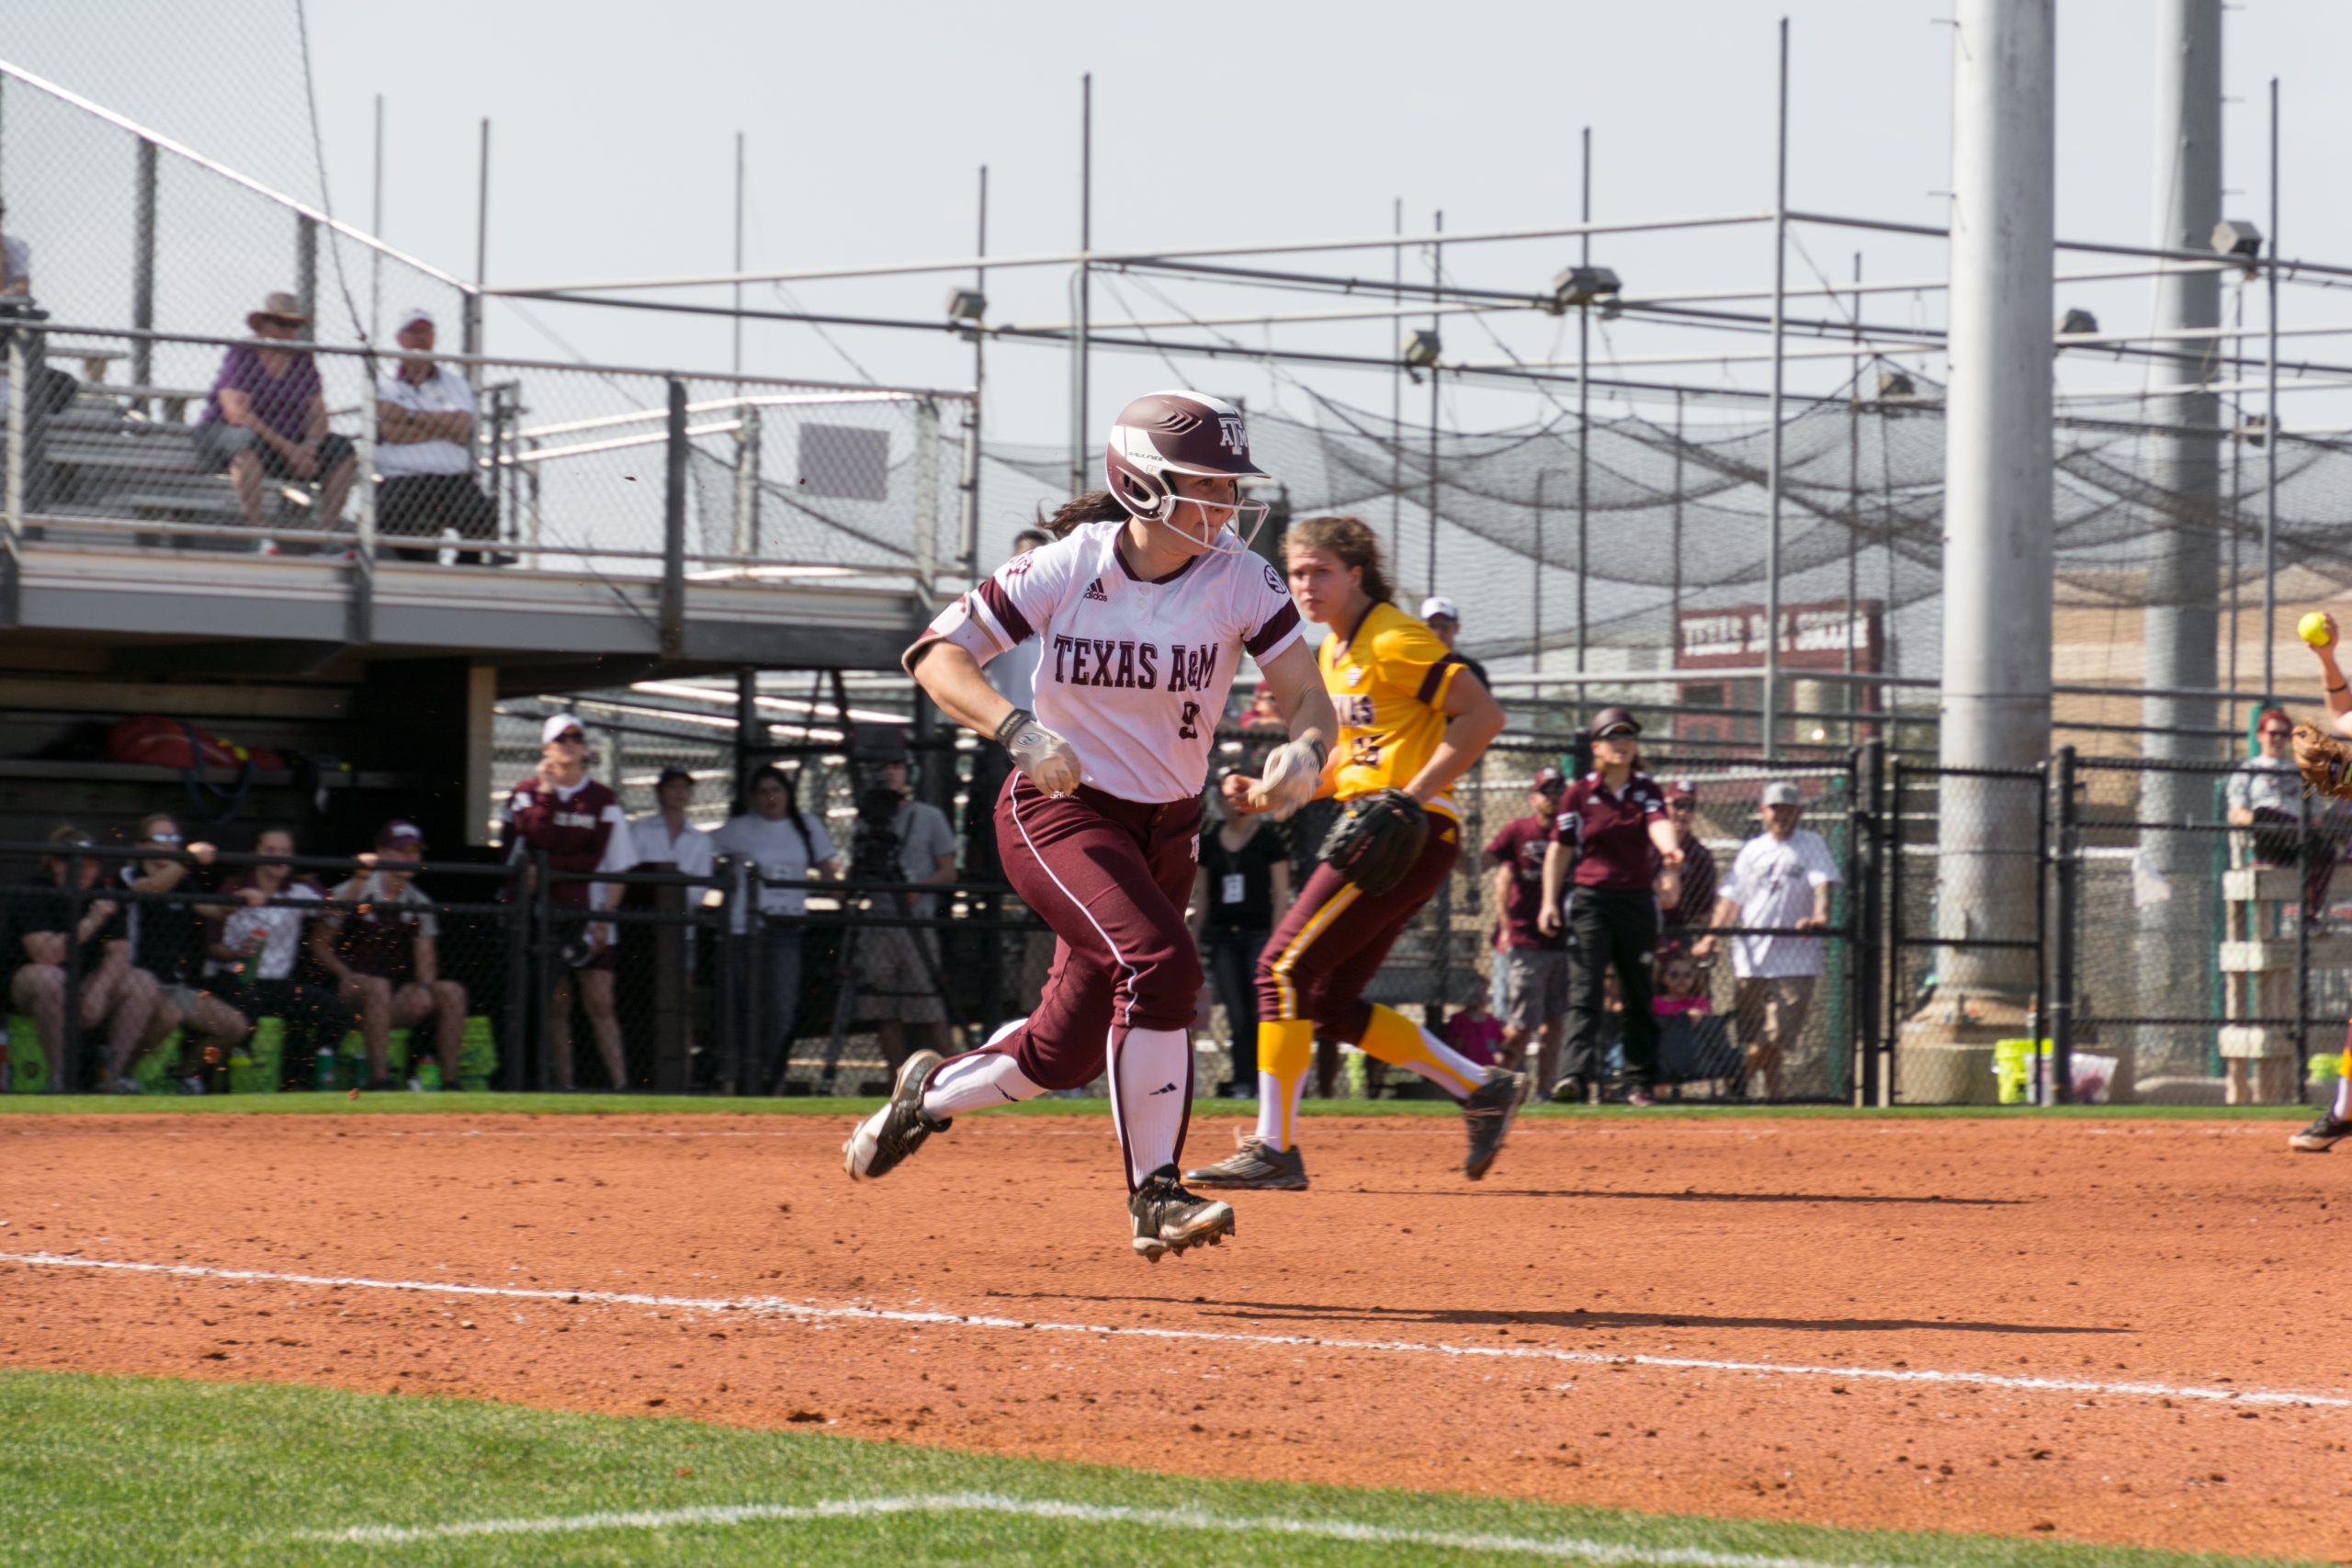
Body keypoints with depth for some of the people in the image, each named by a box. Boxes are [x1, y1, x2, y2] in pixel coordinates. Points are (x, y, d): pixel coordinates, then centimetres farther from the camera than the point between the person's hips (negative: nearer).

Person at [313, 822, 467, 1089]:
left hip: (397, 999, 5)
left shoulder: (419, 903, 13)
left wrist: (425, 986, -13)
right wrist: (346, 974, -16)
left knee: (452, 991, -16)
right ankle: (379, 1078, -42)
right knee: (378, 986, -38)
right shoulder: (351, 894, -2)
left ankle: (449, 1080, -19)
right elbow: (319, 944, 0)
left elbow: (425, 954, 8)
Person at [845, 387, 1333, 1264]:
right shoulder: (1066, 569, -15)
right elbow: (938, 655, -13)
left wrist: (1304, 748, -36)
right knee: (1159, 963, -28)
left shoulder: (1240, 581, -9)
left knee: (1067, 1051, 8)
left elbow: (1307, 698, -11)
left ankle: (932, 1092, 39)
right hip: (1059, 811, -4)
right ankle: (1153, 1196, -20)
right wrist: (1018, 730, -29)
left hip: (1167, 830, 4)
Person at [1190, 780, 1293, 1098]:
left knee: (1261, 1014, -12)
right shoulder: (1209, 843, 13)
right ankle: (1242, 1081, 0)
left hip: (1258, 935, -4)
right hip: (1222, 937, 4)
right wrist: (1194, 942, 11)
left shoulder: (1268, 840, 1)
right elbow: (1201, 896, 17)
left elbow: (1281, 894, -2)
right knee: (1237, 1018, 0)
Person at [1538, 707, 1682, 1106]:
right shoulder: (1579, 794, 2)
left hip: (1638, 901, 2)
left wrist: (1669, 850, -37)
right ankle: (1575, 1074, -26)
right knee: (1584, 990, -14)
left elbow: (1659, 824, -15)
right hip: (1590, 900, -2)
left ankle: (1640, 1081, 14)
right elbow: (1559, 849, 5)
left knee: (1639, 994, 8)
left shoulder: (1646, 790, 5)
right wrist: (1549, 901, -3)